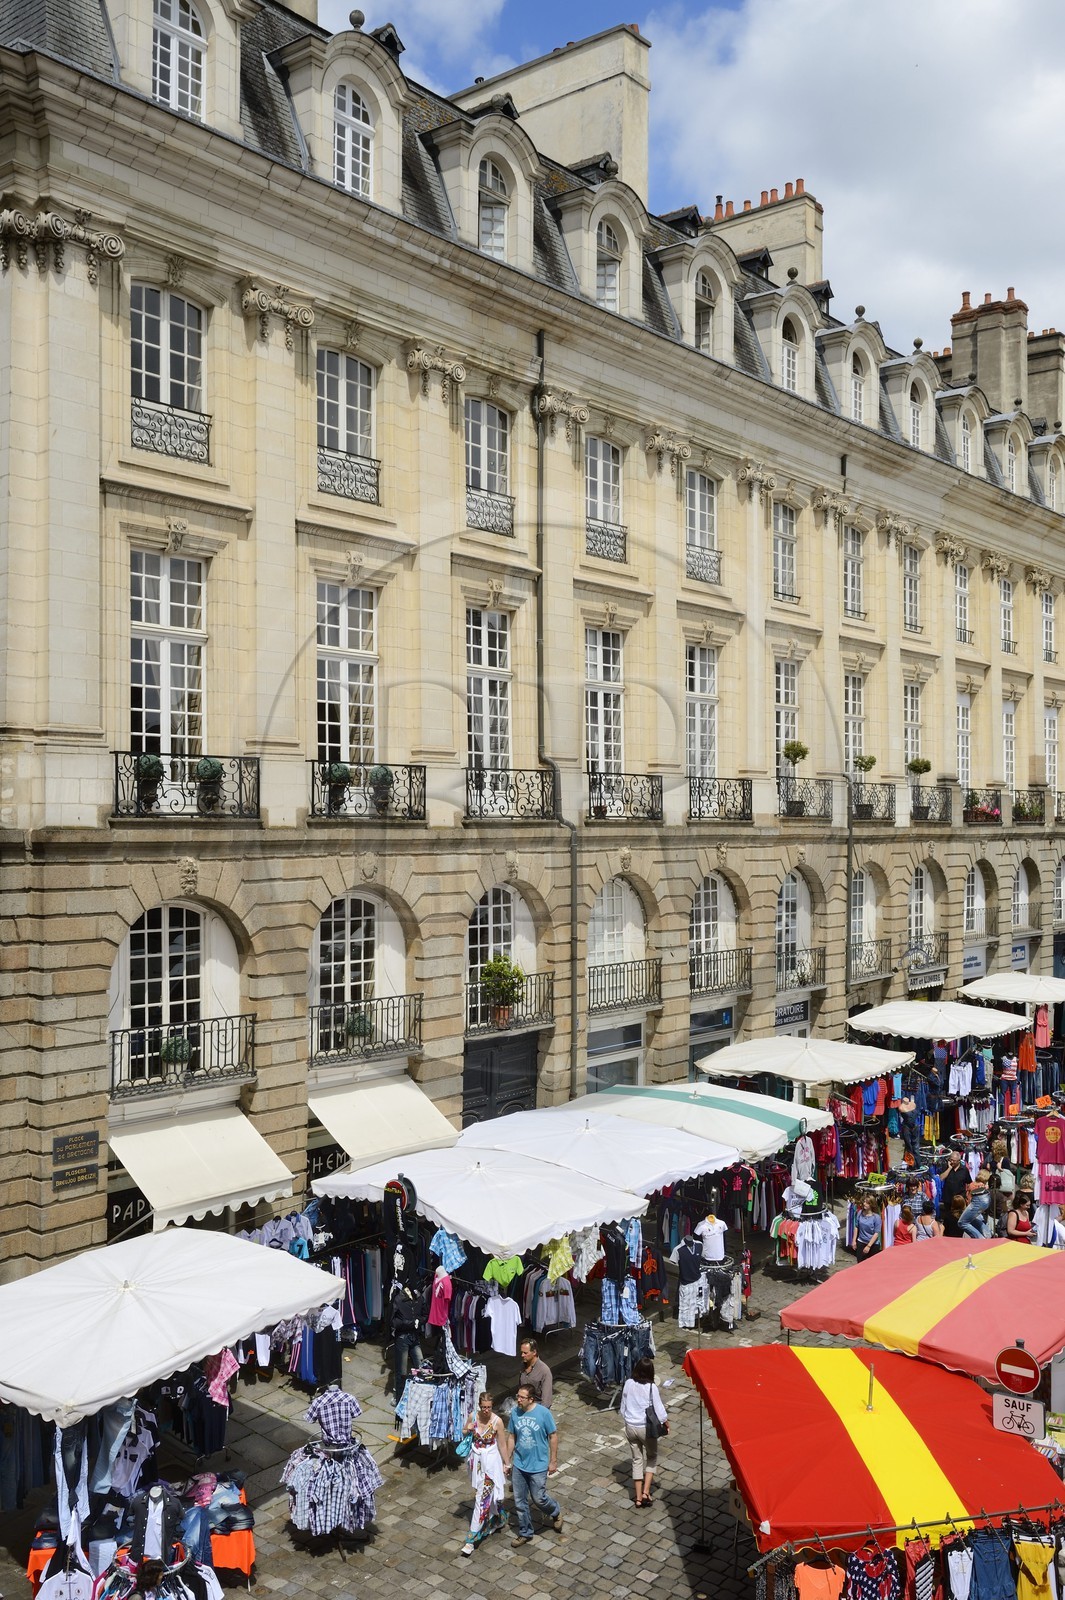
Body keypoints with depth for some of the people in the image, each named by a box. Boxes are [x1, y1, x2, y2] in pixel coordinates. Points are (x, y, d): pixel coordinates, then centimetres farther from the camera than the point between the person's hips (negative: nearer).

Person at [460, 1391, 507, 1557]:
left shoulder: (497, 1421, -17)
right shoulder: (473, 1417, -8)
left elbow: (502, 1444, -7)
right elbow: (464, 1432, 9)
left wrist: (505, 1464, -1)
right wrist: (467, 1430, -14)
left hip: (490, 1460, -5)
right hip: (476, 1459, 5)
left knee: (482, 1497, -5)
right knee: (484, 1492, 18)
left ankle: (472, 1538, -2)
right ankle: (496, 1519, 43)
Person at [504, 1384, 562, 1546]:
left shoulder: (543, 1413, -19)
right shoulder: (515, 1412, -8)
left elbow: (553, 1436, -9)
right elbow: (511, 1437, 3)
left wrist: (553, 1461, -6)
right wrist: (508, 1461, 7)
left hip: (538, 1466, -4)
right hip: (519, 1465, 4)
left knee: (538, 1498, 5)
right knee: (520, 1502, 11)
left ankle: (556, 1512, 36)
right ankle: (525, 1533, 31)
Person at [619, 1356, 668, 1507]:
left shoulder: (628, 1384, -8)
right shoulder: (651, 1387, -19)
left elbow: (623, 1406, 3)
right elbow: (659, 1409, -13)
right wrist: (666, 1423, 5)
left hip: (630, 1426, 3)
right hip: (646, 1427, -3)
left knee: (637, 1459, 17)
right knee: (652, 1457, 19)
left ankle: (638, 1497, 18)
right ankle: (646, 1492, 8)